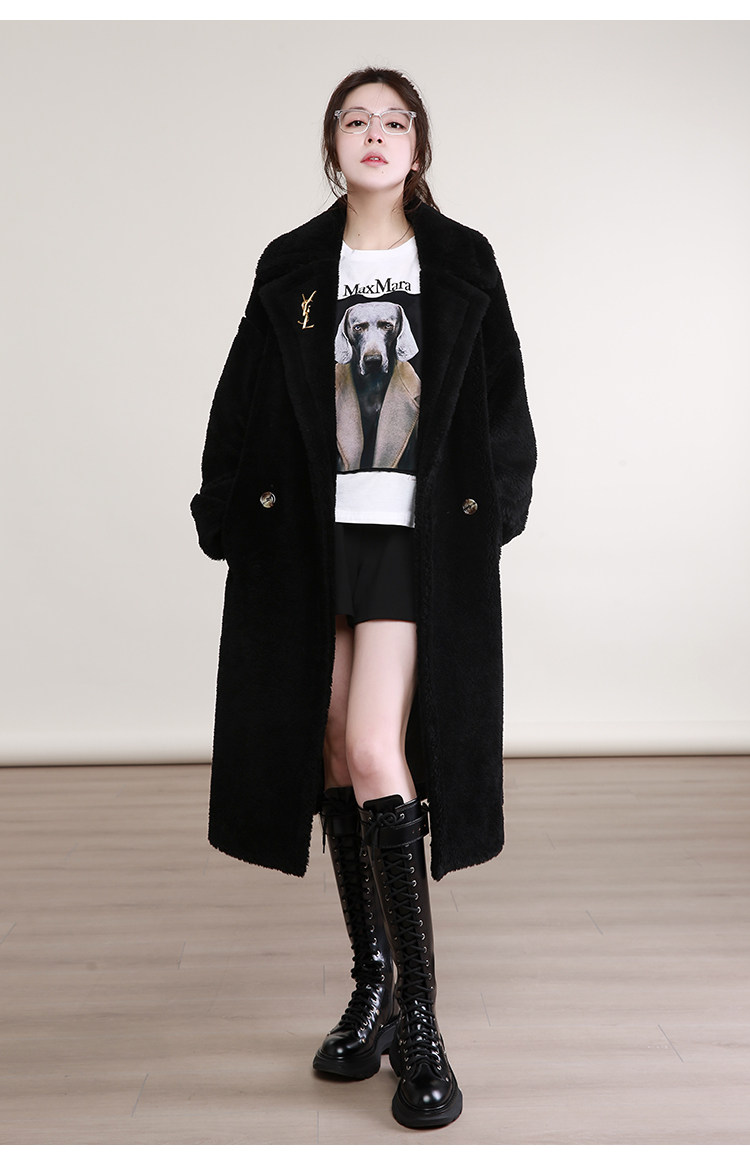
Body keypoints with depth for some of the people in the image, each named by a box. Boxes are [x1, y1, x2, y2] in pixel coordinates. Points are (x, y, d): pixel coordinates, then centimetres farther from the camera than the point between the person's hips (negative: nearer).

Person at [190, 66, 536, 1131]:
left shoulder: (463, 262, 8)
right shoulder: (290, 267, 11)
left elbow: (502, 404, 9)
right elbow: (243, 407, 10)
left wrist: (494, 512, 2)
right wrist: (228, 518, 3)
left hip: (419, 535, -2)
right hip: (309, 535, 3)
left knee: (375, 748, -16)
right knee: (333, 758, 5)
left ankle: (419, 1020, -4)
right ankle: (373, 983, 21)